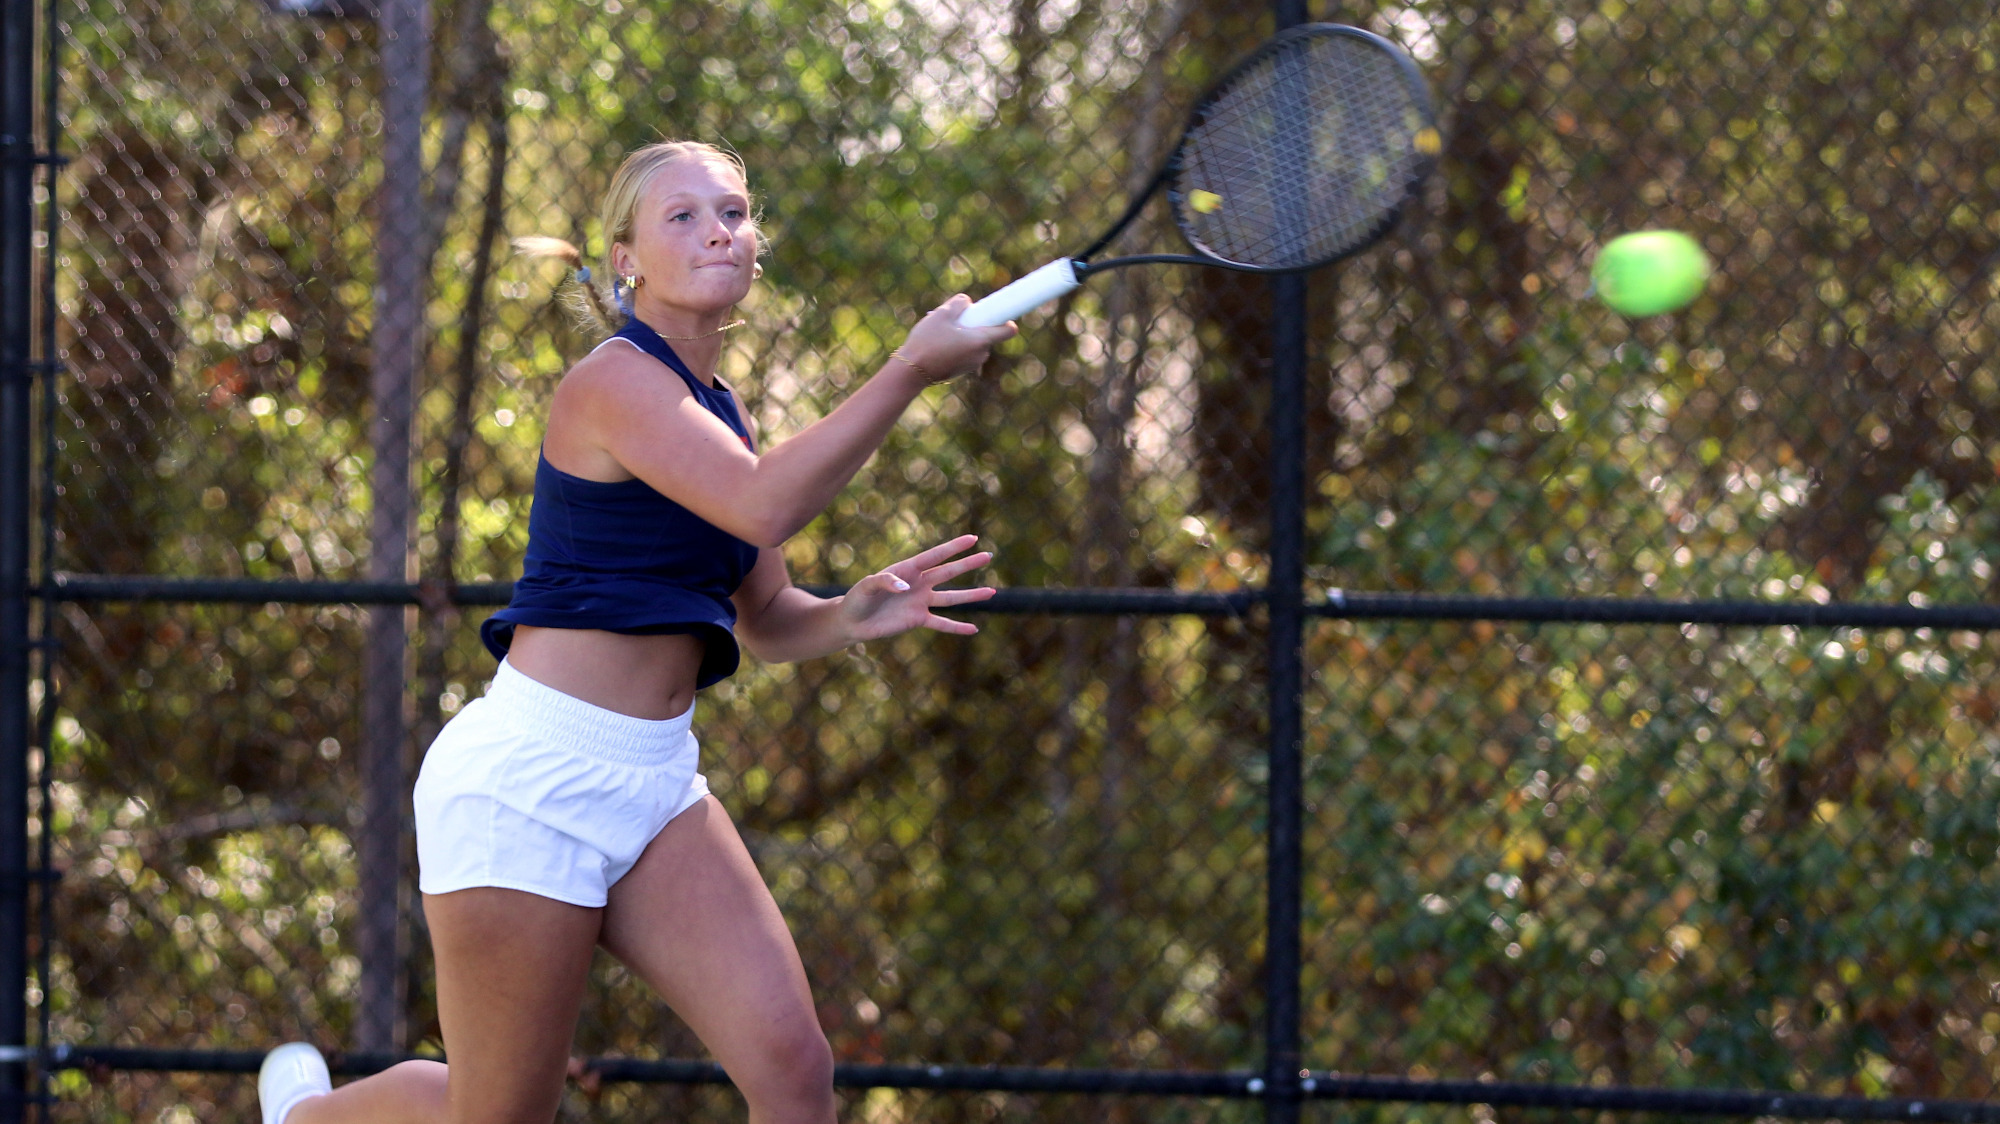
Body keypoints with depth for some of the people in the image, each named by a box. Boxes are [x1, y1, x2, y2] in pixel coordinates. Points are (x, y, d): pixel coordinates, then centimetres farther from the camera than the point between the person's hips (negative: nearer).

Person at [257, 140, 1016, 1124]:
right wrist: (912, 370, -25)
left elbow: (767, 624, 22)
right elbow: (765, 507, -28)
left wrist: (852, 616, 0)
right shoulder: (614, 381, -12)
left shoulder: (713, 413, 15)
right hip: (531, 778, -8)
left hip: (655, 784, 8)